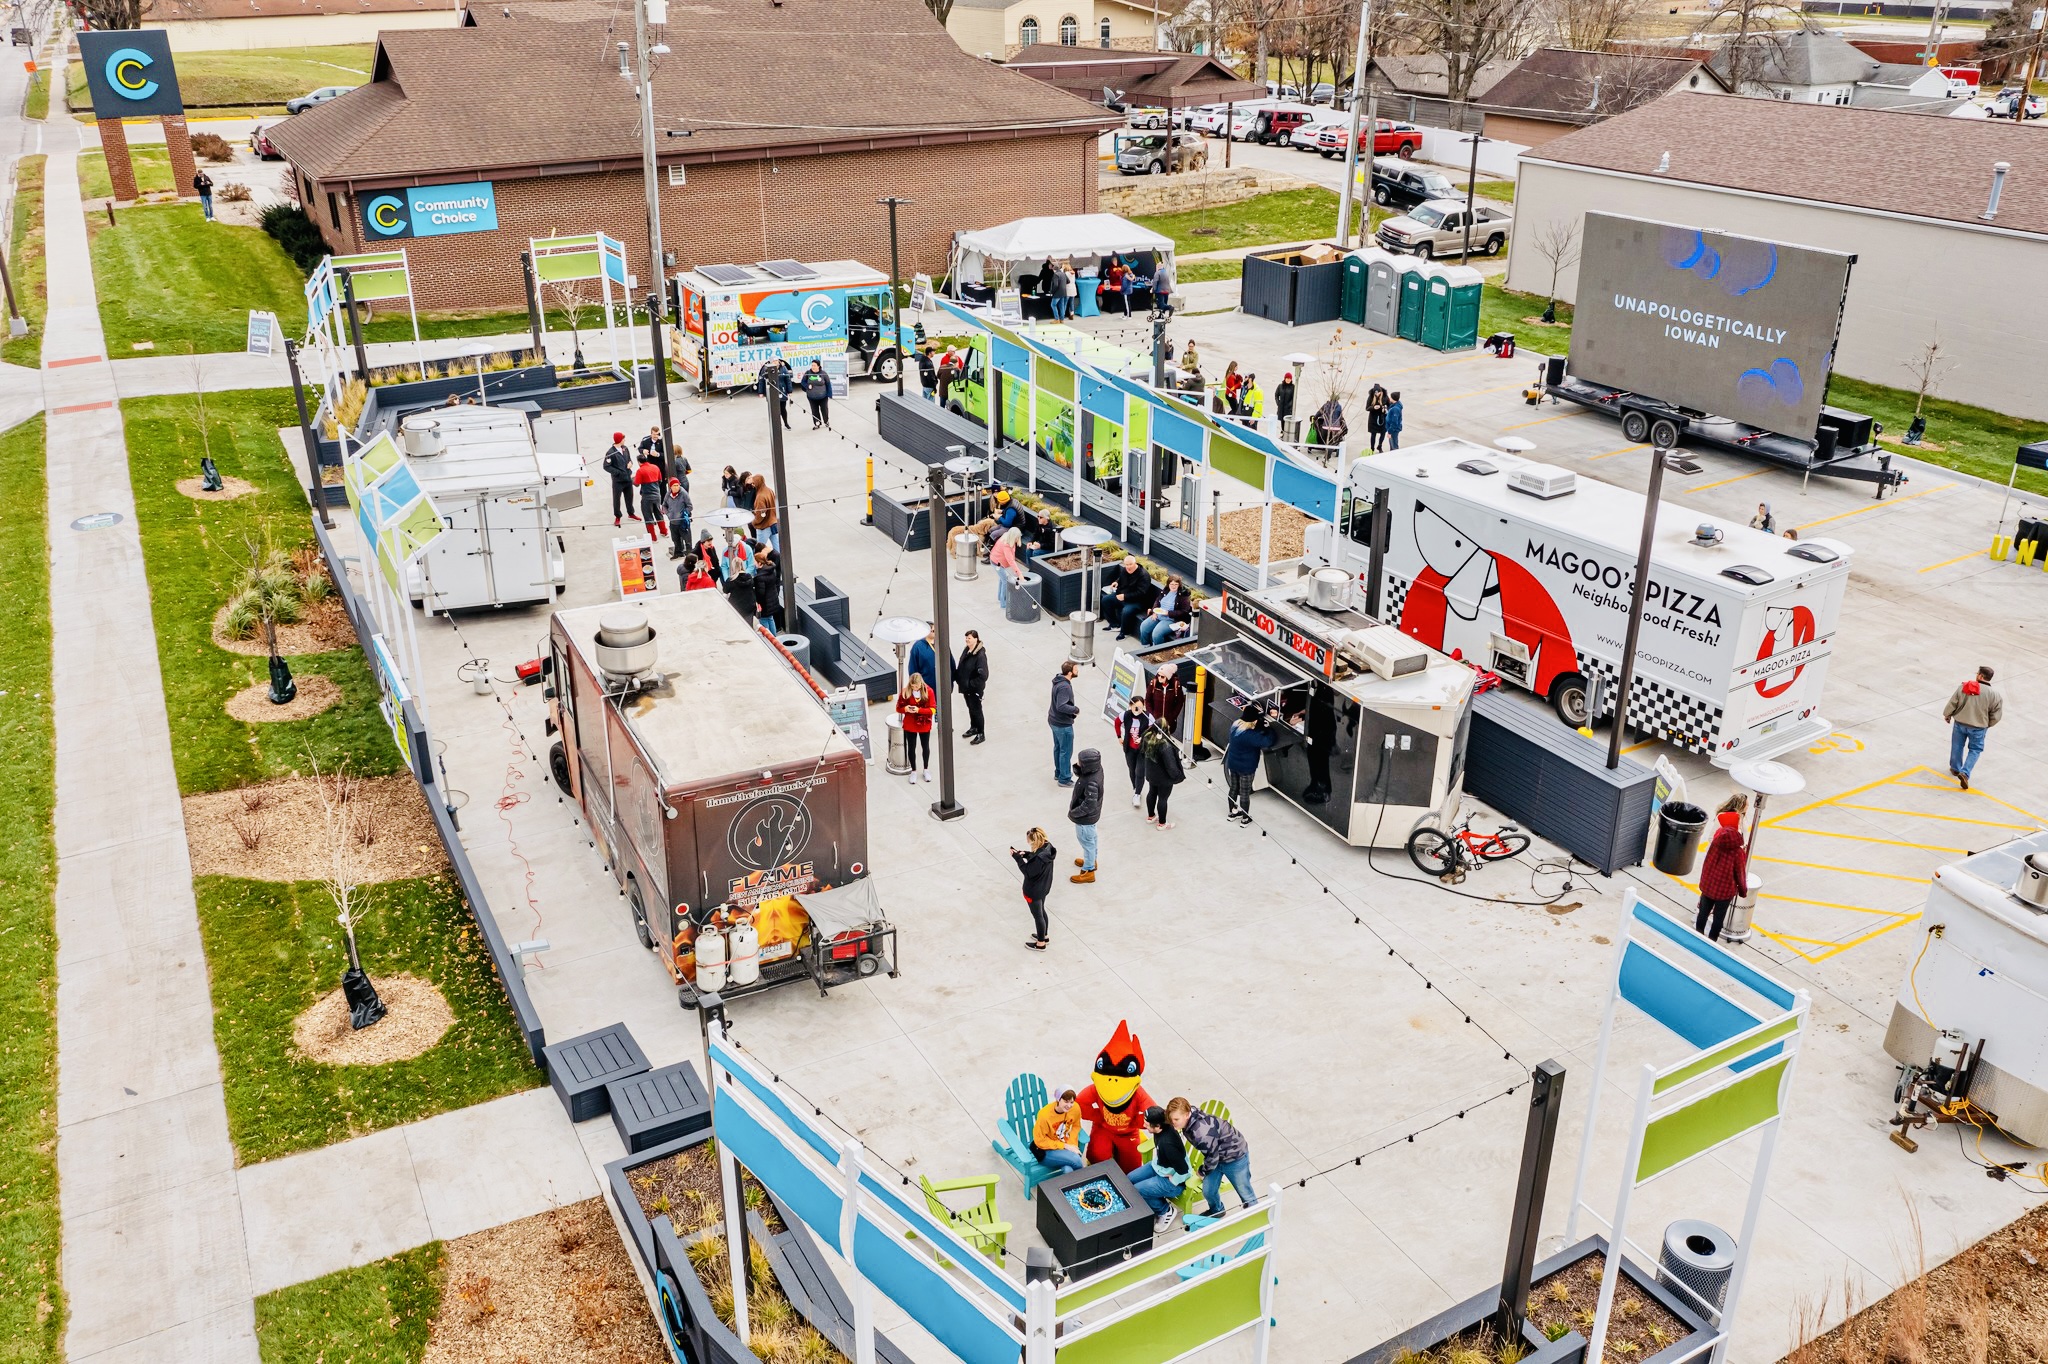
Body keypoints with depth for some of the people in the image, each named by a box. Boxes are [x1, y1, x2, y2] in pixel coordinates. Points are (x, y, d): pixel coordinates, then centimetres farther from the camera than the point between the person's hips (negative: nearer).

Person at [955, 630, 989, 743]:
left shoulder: (980, 655, -26)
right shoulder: (966, 650, -2)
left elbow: (983, 675, -28)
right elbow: (960, 667, 11)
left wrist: (970, 684, -22)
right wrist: (958, 679, 2)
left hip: (974, 689, -7)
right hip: (965, 687, 7)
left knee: (976, 710, 7)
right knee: (970, 708, 24)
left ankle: (981, 734, 23)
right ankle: (973, 728, 44)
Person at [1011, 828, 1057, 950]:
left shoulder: (1039, 857, -38)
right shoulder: (1047, 847, -12)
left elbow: (1028, 872, -27)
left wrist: (1017, 858, -24)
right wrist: (1025, 854, -9)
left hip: (1034, 891, -8)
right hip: (1043, 887, 8)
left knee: (1037, 915, 13)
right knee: (1041, 911, 29)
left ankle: (1041, 943, 32)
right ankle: (1043, 935, 49)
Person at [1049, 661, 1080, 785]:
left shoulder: (1059, 680, 1)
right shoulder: (1064, 687, -29)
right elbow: (1061, 706, -35)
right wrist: (1076, 709, -22)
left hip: (1054, 721, 9)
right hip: (1063, 724, -9)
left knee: (1058, 747, 23)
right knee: (1066, 751, 5)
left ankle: (1058, 772, 38)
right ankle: (1064, 779, 15)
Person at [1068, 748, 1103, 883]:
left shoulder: (1091, 782, -40)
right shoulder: (1097, 768, -15)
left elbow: (1089, 805, -33)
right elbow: (1080, 774, 4)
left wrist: (1073, 813, -18)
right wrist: (1077, 766, -19)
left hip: (1085, 817, -8)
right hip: (1091, 815, 9)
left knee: (1087, 841, 12)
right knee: (1091, 838, 29)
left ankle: (1088, 872, 31)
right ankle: (1091, 860, 52)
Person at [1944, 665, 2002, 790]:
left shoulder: (1963, 687, -13)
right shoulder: (1993, 695, -13)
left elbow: (1952, 703, -7)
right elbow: (1996, 715, -7)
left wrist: (1947, 715, 12)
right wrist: (1987, 724, 13)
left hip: (1960, 723, 1)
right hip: (1978, 727, -1)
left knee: (1957, 746, 22)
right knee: (1975, 750, 13)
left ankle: (1955, 768, 39)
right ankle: (1964, 772, -5)